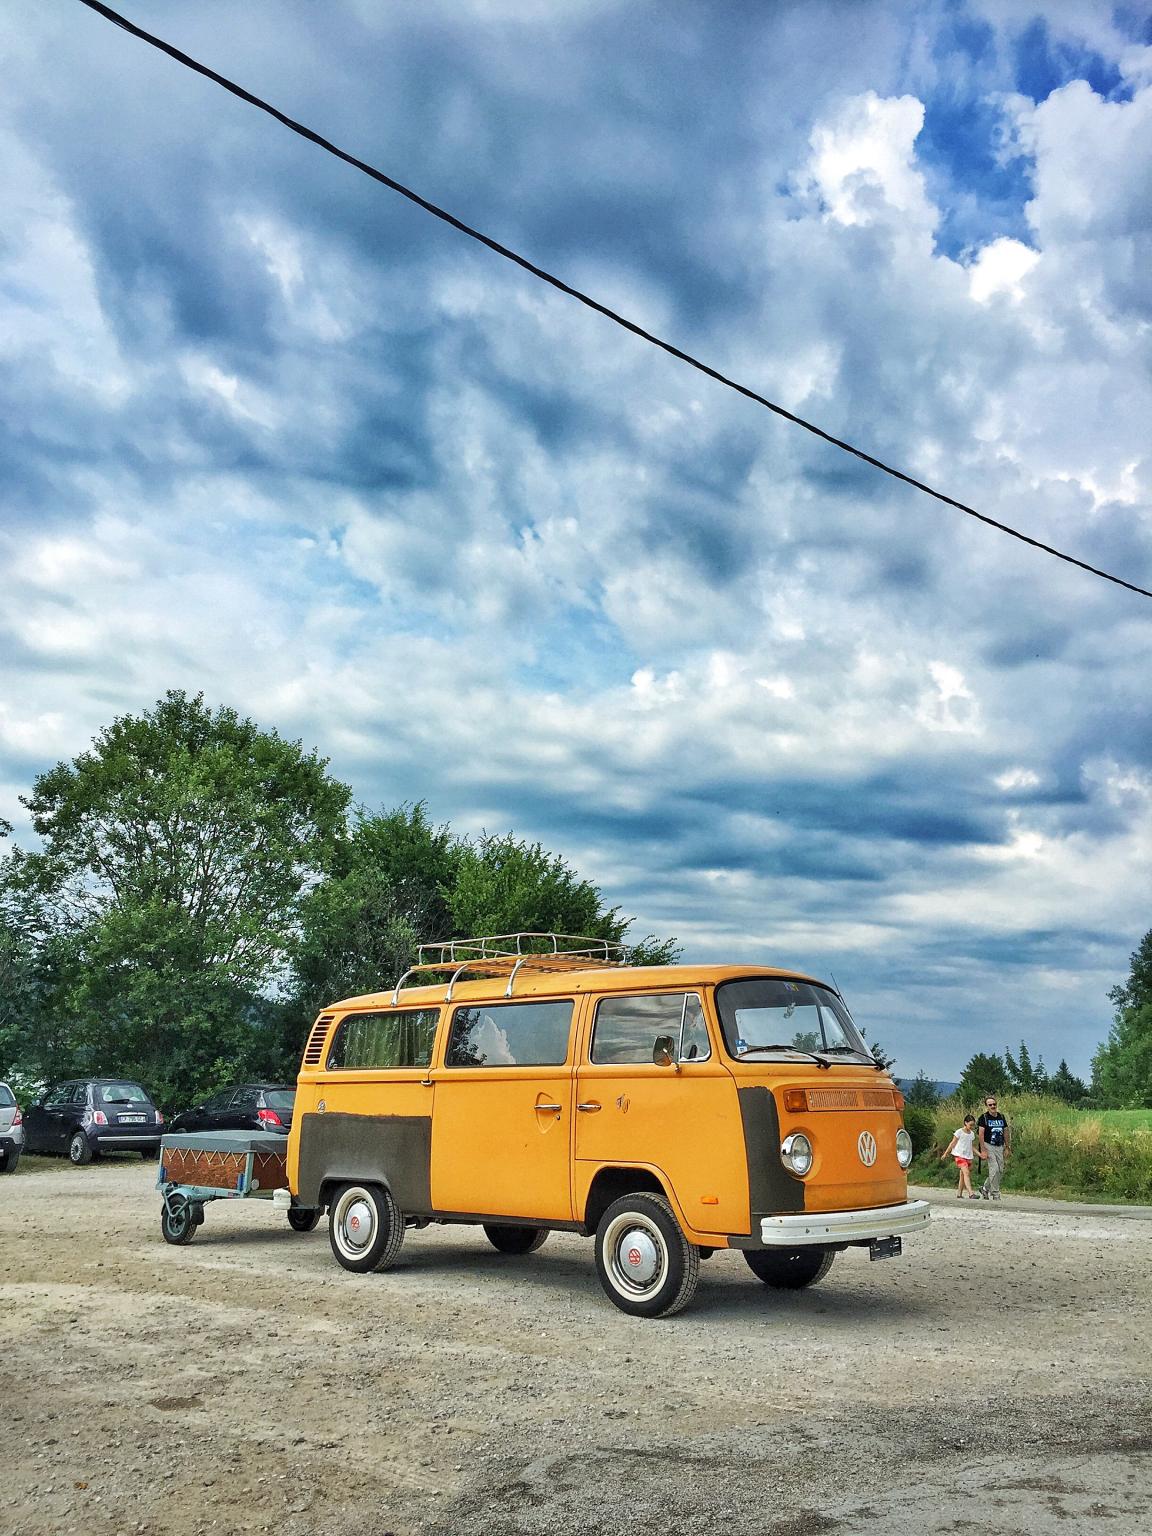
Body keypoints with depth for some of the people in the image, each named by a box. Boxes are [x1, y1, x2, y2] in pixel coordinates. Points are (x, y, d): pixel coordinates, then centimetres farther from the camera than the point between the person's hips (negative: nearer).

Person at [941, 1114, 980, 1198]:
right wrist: (946, 1153, 3)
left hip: (968, 1156, 6)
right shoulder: (959, 1132, -6)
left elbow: (972, 1147, 17)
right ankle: (971, 1193, -32)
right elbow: (953, 1143, 1)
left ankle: (959, 1194, 19)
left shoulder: (972, 1134, 11)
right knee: (966, 1172, -21)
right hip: (960, 1155, -6)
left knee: (962, 1175, 9)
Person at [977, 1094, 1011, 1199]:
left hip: (999, 1147, 6)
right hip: (988, 1146, -6)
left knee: (1000, 1171, 4)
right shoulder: (984, 1117, -8)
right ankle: (995, 1193, -3)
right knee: (994, 1169, -14)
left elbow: (1006, 1132, 14)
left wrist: (1007, 1148, 10)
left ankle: (985, 1188, 23)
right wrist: (983, 1150, -17)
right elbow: (981, 1134, -11)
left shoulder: (1002, 1117, 8)